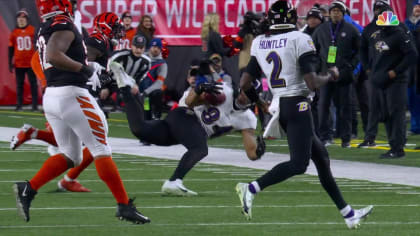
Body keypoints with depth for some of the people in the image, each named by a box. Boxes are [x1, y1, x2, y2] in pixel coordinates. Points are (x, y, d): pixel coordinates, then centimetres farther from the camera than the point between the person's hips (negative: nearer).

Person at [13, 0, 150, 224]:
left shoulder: (45, 30, 16)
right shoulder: (64, 26, -12)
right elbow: (53, 56, -27)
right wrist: (84, 69, -19)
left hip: (51, 96, 9)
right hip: (71, 94, -9)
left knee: (70, 156, 14)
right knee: (101, 151, -2)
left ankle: (28, 189, -1)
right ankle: (124, 206, -1)